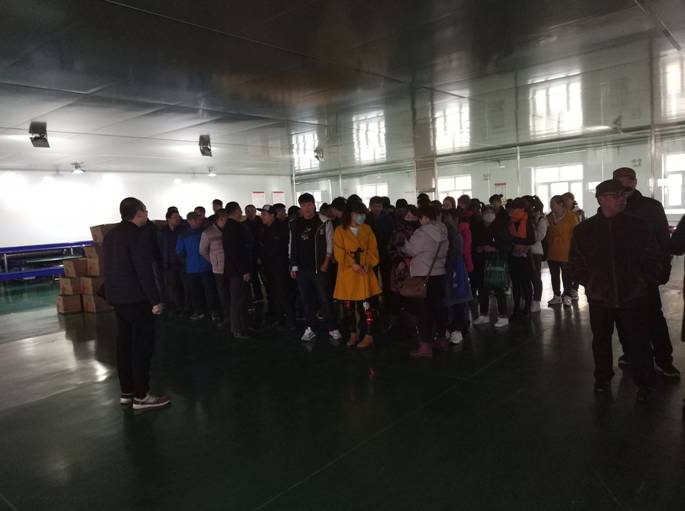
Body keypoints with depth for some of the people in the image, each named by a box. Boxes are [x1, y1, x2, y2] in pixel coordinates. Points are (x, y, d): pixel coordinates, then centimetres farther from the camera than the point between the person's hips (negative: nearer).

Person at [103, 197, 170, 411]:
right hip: (136, 298, -9)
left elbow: (111, 268, 16)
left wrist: (113, 292, 20)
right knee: (142, 346, -3)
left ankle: (126, 392, 21)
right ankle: (141, 396, 2)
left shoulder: (110, 235, 12)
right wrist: (155, 300, -18)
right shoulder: (137, 236, -17)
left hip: (117, 297, 9)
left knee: (124, 344, 13)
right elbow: (144, 272, -21)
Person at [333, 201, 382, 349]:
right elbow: (339, 251, -6)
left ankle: (368, 336, 5)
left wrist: (368, 264, -10)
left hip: (364, 273, 1)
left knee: (366, 305, -3)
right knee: (348, 306, 5)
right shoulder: (340, 230, 1)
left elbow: (373, 249, 6)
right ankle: (353, 334, 20)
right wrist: (352, 264, -17)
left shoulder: (367, 229, 10)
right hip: (347, 273, -1)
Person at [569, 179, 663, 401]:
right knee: (601, 341, 15)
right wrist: (590, 283, 0)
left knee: (638, 342, 6)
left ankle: (644, 383, 26)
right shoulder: (584, 230, -2)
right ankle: (602, 379, 33)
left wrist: (645, 283, 1)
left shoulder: (640, 226, -4)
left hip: (634, 298, -1)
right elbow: (576, 262, 6)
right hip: (599, 298, 1)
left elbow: (654, 259, 3)